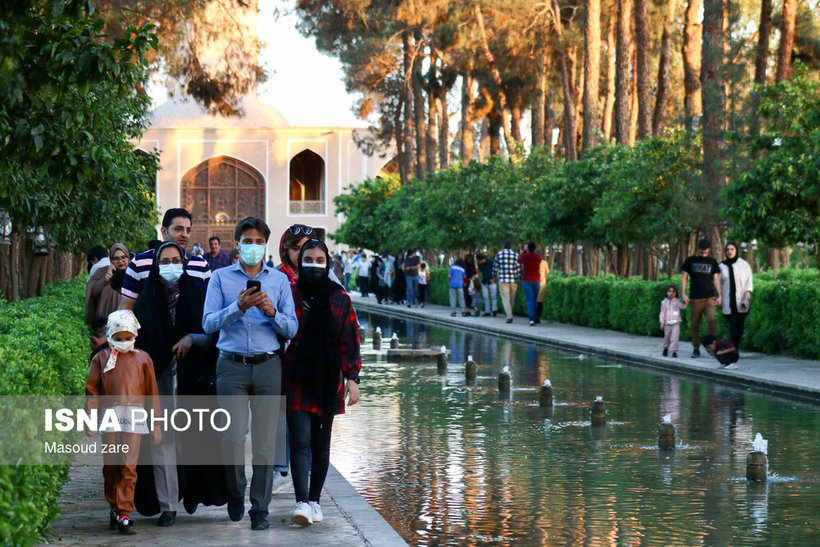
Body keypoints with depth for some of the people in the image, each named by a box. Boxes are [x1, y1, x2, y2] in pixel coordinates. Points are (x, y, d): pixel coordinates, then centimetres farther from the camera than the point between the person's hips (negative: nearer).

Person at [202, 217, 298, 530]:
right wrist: (239, 307, -16)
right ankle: (235, 494, 17)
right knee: (233, 437, -9)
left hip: (268, 366, 1)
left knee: (265, 441, -2)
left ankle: (260, 510, 6)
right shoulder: (221, 278, 9)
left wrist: (272, 312, -11)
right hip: (232, 365, -1)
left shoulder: (279, 280, 13)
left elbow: (292, 329, 7)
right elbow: (208, 323, -2)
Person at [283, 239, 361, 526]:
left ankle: (315, 500, 20)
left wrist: (352, 378, -1)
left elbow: (350, 341, 6)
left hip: (328, 382, 2)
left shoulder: (339, 298, 6)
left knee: (321, 445, 9)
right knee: (300, 441, -13)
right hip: (296, 381, -2)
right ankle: (302, 502, -18)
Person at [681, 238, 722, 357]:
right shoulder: (690, 261, 8)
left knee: (711, 319, -20)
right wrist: (683, 294, -2)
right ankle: (696, 348, 11)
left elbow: (716, 279, 11)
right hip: (695, 298, 0)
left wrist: (719, 296, 2)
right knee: (694, 325, 0)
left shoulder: (712, 262, 10)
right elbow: (684, 278, 8)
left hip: (709, 298, 0)